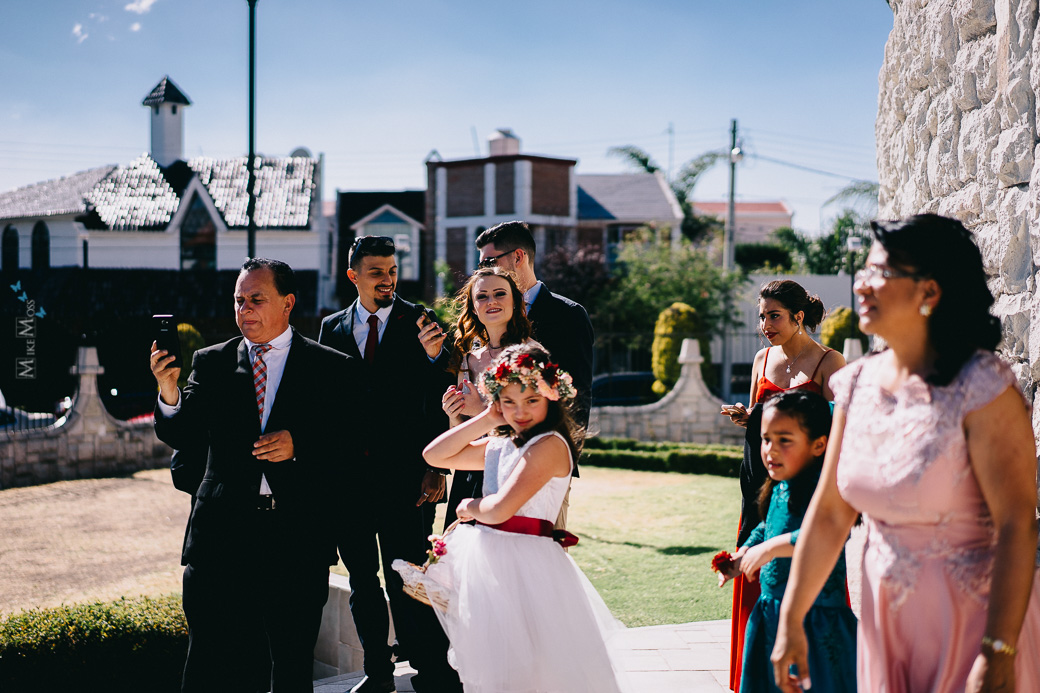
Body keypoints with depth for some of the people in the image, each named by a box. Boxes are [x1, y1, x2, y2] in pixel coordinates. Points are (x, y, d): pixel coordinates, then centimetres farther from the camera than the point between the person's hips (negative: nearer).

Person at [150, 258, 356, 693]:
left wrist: (299, 444, -15)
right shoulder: (211, 363, 8)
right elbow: (178, 436, -2)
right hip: (222, 536, 1)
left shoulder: (331, 368, 4)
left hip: (298, 540, -1)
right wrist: (168, 392, -21)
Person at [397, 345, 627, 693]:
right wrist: (487, 419, 9)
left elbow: (499, 509, -21)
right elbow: (435, 455, 16)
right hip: (487, 557, 8)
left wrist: (469, 507, 1)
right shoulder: (499, 445, 14)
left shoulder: (550, 445, -13)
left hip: (524, 563, -8)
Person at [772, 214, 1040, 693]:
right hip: (886, 616, 6)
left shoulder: (981, 386, -17)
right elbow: (828, 514, 6)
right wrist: (791, 622, 6)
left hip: (973, 617, -6)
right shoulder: (858, 383, 2)